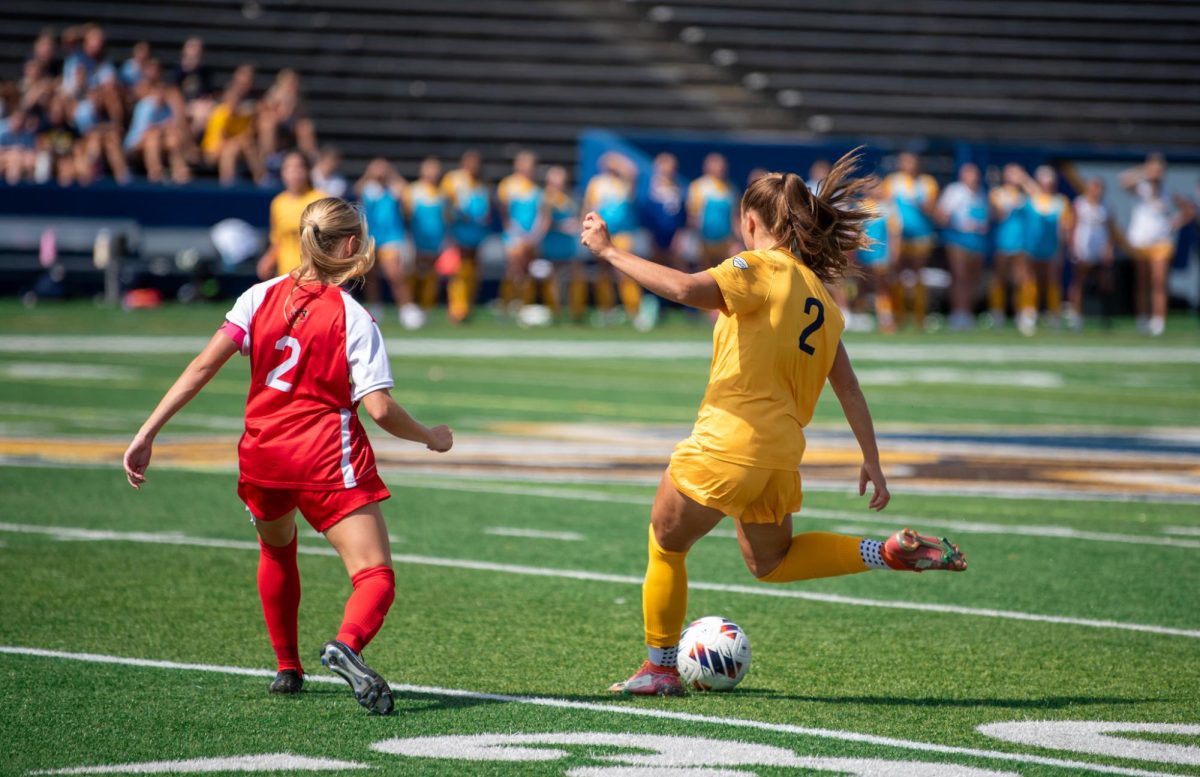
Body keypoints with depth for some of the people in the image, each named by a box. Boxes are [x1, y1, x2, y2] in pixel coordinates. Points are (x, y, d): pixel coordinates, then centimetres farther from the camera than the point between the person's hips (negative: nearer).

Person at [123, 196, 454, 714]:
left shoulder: (262, 296, 3)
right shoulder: (353, 318, -7)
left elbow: (203, 366, -5)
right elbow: (380, 410, -13)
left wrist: (147, 434, -5)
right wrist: (430, 438, 6)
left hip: (262, 457, 5)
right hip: (330, 459, -5)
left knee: (277, 549, 33)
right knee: (376, 578, -7)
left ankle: (287, 668, 38)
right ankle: (347, 644, -39)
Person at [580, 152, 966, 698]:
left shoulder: (761, 269, -9)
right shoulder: (821, 294, 13)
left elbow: (686, 289, -28)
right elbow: (849, 389, 13)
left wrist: (608, 251, -22)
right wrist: (872, 460, 16)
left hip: (729, 442, -7)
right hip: (782, 453, 7)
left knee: (666, 544, 13)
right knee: (770, 562, 26)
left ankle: (660, 669, 19)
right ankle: (889, 552, 11)